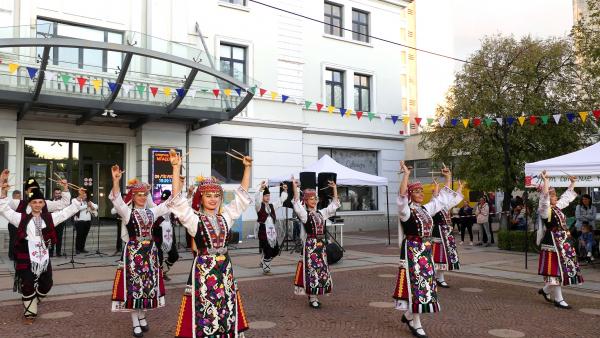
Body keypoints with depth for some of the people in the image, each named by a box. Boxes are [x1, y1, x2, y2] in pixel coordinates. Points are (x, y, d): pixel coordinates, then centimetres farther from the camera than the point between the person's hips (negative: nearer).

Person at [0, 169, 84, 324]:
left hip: (44, 257, 4)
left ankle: (32, 301, 42)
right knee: (28, 287, 3)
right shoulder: (22, 218, -3)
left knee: (46, 285, 13)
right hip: (27, 258, -4)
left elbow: (67, 211, 8)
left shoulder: (49, 217, 6)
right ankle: (30, 312, 21)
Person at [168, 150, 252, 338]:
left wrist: (247, 168, 5)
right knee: (203, 315, 0)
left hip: (225, 270, 4)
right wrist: (176, 167, -25)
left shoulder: (225, 216, 7)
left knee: (226, 312, 11)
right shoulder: (194, 219, -5)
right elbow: (177, 200, -17)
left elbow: (242, 195, 9)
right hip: (203, 270, -4)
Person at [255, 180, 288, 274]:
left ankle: (264, 262, 31)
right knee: (266, 250, -5)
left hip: (272, 231, 6)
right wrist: (261, 189, -35)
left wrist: (285, 191, 4)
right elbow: (257, 199, -21)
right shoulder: (259, 206, -2)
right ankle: (265, 267, 13)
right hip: (263, 231, -6)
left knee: (275, 250, 8)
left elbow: (281, 200, 18)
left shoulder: (272, 206, 16)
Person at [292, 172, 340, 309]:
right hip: (310, 246, -6)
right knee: (311, 270, -4)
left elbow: (334, 205, 13)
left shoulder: (321, 213, 11)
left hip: (321, 246, 6)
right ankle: (312, 298, 5)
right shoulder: (304, 214, -5)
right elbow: (296, 203, -21)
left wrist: (334, 188, 9)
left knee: (321, 271, 9)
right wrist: (295, 187, -27)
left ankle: (315, 296, 20)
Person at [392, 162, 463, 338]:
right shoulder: (406, 211, -10)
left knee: (425, 283, 10)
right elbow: (402, 197, -30)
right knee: (416, 285, -5)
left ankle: (408, 314, 27)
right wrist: (406, 174, -34)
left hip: (426, 251, 8)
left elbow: (443, 198, 19)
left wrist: (448, 177, 17)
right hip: (412, 251, -7)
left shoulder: (426, 209, 11)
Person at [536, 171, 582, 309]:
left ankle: (545, 290, 28)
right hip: (553, 244, -9)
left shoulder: (557, 207, 13)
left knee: (563, 269, 12)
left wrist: (572, 183, 31)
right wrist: (545, 180, -27)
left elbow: (566, 197, 27)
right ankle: (558, 299, 4)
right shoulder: (545, 210, -12)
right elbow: (545, 196, -28)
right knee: (556, 270, -4)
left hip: (563, 243, 9)